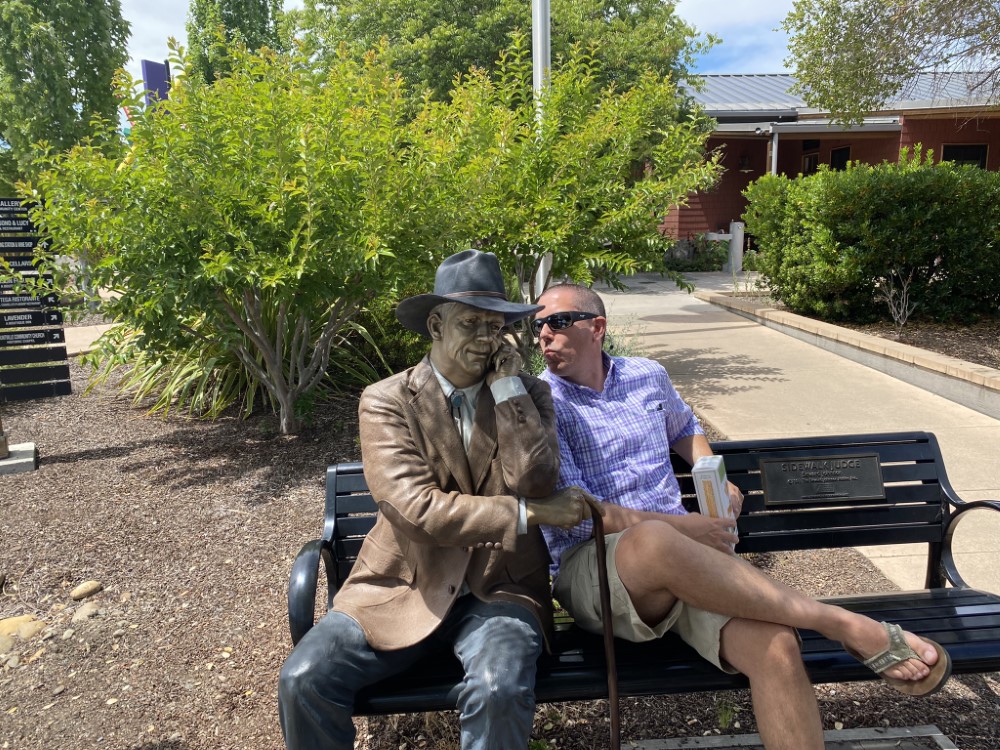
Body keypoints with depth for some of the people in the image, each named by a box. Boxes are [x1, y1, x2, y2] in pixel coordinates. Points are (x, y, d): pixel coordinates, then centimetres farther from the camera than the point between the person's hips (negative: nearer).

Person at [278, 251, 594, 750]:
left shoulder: (527, 394, 3)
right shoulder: (385, 401, -4)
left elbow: (534, 481, -14)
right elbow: (420, 509, -16)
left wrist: (507, 383, -11)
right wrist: (532, 513, -16)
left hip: (499, 588, 0)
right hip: (403, 587, 0)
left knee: (499, 690, -28)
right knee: (303, 679, -17)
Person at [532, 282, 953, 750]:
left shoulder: (647, 377, 14)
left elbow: (685, 428, 36)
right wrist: (677, 526, -14)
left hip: (682, 554, 4)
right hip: (591, 565, -4)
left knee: (775, 647, -27)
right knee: (653, 540, -40)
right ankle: (849, 627, -25)